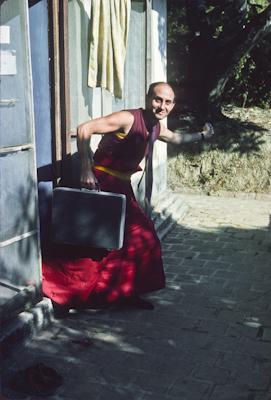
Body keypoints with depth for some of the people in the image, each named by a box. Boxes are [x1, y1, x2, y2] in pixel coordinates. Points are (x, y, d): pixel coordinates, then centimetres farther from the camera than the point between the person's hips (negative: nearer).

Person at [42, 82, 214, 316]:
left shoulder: (157, 128, 7)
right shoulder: (128, 119, -20)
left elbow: (176, 138, 33)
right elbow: (84, 130, -27)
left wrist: (201, 136, 32)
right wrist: (86, 170, -30)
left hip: (122, 187, 9)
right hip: (101, 183, -9)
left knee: (142, 237, 11)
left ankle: (127, 292, 25)